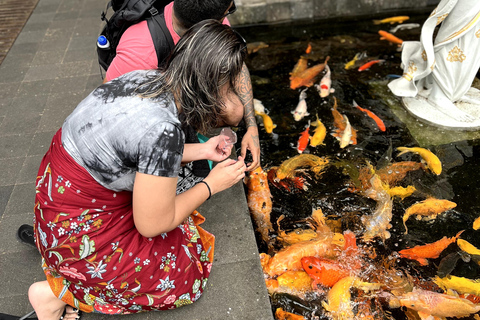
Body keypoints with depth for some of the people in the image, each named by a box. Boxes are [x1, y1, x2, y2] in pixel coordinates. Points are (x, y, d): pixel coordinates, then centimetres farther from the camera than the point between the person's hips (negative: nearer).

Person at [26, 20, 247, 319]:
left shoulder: (148, 78, -8)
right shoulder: (164, 129, -33)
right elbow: (152, 225, -20)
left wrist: (202, 151, 3)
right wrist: (210, 185, -10)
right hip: (78, 229, -8)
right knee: (185, 276, 4)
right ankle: (57, 292, 7)